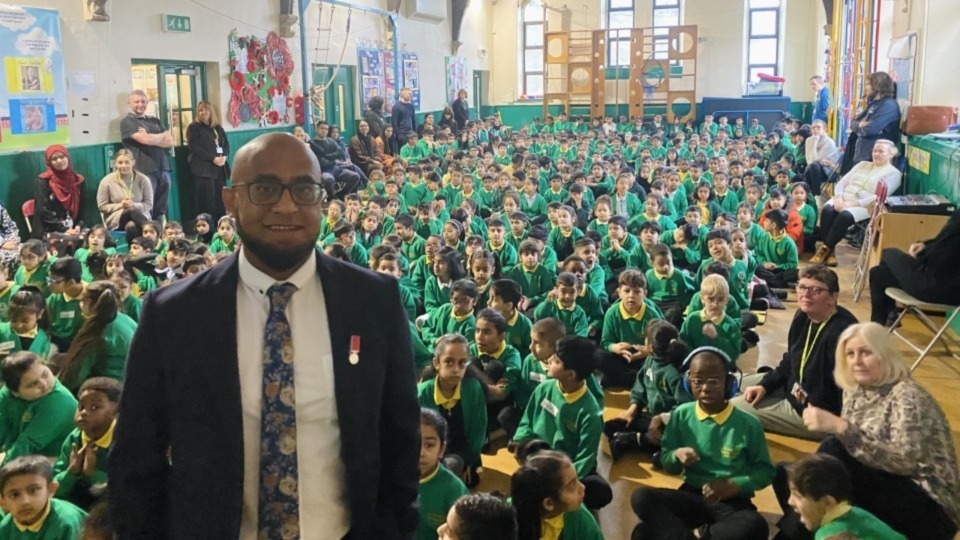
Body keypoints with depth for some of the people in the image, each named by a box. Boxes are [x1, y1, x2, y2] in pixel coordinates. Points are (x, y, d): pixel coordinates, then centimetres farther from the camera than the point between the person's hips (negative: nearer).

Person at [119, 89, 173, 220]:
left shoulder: (155, 121, 21)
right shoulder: (127, 122, 3)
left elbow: (170, 142, 9)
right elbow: (145, 139, -13)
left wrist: (151, 138, -5)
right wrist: (163, 135, 5)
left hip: (163, 169, 6)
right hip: (145, 171, -6)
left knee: (161, 212, 7)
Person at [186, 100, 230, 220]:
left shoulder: (218, 128, 19)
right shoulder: (194, 127, 1)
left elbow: (226, 143, 14)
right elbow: (194, 147, -9)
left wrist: (224, 156, -8)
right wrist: (213, 158, -17)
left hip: (220, 167, 5)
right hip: (204, 168, -5)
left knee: (221, 200, 4)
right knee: (207, 200, -8)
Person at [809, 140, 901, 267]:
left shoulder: (893, 173, 4)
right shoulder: (862, 165, 22)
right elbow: (841, 183, 15)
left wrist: (853, 203, -20)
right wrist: (838, 198, -8)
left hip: (865, 206, -4)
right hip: (843, 200, 5)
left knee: (845, 215, -37)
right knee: (827, 209, -30)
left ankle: (826, 249, -23)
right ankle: (830, 251, -26)